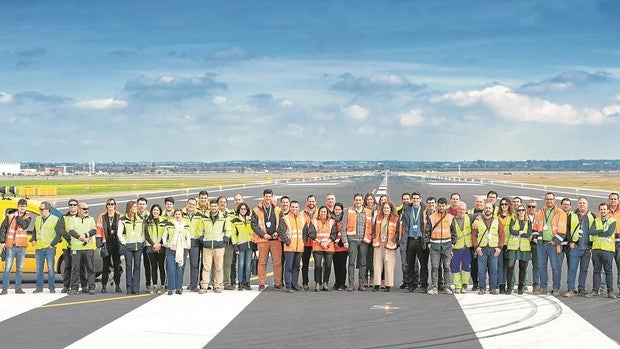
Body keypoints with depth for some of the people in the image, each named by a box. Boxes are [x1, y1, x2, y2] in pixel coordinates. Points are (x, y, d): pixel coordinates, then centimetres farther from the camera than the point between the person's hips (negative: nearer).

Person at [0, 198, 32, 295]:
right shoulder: (10, 216, 4)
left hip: (21, 246, 2)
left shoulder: (28, 217, 7)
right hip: (10, 246, -2)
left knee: (20, 268, 7)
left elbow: (24, 225, -13)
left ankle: (18, 288, 14)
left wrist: (18, 217, -7)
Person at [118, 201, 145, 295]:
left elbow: (143, 232, 16)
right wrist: (124, 242, -5)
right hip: (128, 245, -3)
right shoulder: (123, 220, 2)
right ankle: (129, 289, 2)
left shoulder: (140, 219, 12)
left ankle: (136, 288, 1)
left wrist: (142, 241, 6)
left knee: (137, 266, 0)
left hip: (138, 245, 3)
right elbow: (119, 233, 2)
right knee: (128, 267, -2)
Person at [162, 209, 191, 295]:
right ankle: (170, 288, -2)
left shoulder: (186, 225, 11)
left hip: (182, 250, 2)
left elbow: (188, 236, 16)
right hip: (171, 249, -2)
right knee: (171, 269, -7)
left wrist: (188, 245, 5)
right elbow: (164, 235, 10)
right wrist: (164, 243, -4)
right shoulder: (169, 224, 5)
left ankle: (179, 288, 10)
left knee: (180, 269, 3)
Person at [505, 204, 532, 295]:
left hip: (524, 247, 1)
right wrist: (522, 232, -7)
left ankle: (520, 288, 13)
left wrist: (517, 233, -6)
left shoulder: (528, 222, 11)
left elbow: (529, 234, -4)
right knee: (510, 266, -10)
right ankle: (509, 287, -3)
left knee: (523, 268, 3)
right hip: (513, 246, -1)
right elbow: (511, 231, -7)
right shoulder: (513, 220, 10)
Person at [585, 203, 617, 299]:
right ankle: (595, 290, 10)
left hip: (608, 249, -3)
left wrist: (597, 232, -3)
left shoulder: (612, 221, 3)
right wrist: (603, 230, -9)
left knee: (609, 271, -1)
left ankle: (610, 291, 4)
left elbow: (609, 233, -13)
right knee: (596, 271, 6)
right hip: (596, 249, 3)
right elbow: (591, 231, -3)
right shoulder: (596, 221, 14)